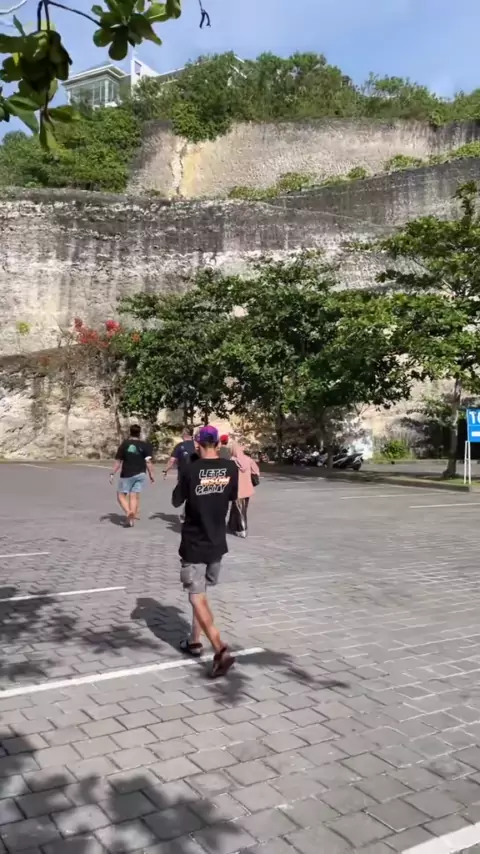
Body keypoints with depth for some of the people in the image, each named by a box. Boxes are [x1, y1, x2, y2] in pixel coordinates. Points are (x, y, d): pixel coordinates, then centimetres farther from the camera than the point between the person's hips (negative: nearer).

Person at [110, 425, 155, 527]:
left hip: (127, 474, -2)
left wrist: (112, 474, 5)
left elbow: (118, 461, -1)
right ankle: (132, 518, -1)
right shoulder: (144, 445, 0)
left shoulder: (124, 444, -1)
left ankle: (128, 512, -15)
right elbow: (148, 462, -7)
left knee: (121, 495, 7)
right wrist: (151, 475, 0)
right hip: (140, 474, 2)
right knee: (134, 496, 4)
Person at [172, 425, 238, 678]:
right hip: (217, 542, 5)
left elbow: (176, 502, -3)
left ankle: (221, 650, -14)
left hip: (194, 543, -5)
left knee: (197, 597, -2)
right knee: (201, 592, 22)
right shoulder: (231, 468, -5)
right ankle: (194, 641, 32)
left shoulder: (191, 470, -16)